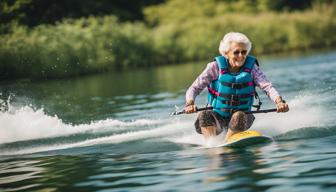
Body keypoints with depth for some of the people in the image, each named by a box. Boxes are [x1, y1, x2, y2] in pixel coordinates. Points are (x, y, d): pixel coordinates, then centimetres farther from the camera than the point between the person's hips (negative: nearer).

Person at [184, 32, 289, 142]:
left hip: (241, 116, 0)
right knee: (204, 115, -30)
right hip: (218, 117, 0)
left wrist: (279, 102, -39)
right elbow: (194, 88, -9)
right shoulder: (216, 67, -7)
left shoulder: (251, 67, -5)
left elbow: (267, 87, -18)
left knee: (239, 116, -33)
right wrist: (190, 104, -31)